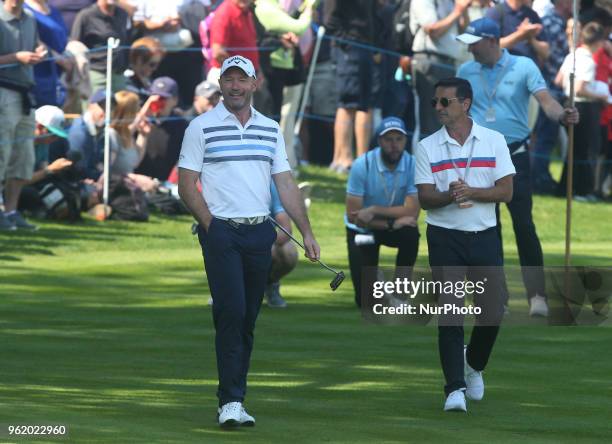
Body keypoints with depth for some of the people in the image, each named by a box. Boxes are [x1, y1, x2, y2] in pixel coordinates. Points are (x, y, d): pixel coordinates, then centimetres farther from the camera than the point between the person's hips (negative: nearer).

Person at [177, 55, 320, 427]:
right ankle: (230, 401, -17)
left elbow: (286, 184, 12)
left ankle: (235, 399, 12)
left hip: (260, 232, 5)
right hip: (222, 232, -4)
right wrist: (211, 227, -8)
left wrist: (306, 232, 5)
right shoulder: (202, 127, 0)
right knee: (231, 313, -15)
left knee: (248, 319, 6)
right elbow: (187, 185, -1)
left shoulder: (270, 129, 13)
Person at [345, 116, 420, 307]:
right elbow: (353, 215, -21)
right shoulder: (362, 165, -21)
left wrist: (374, 210, -32)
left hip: (395, 227, 1)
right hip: (362, 231, -1)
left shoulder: (413, 165, -18)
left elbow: (412, 212, -25)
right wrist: (391, 223, -30)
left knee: (411, 234, -37)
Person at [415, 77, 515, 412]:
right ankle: (455, 388, -8)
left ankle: (474, 364, 31)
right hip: (445, 237, -1)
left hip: (485, 237, 1)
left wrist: (471, 192, -19)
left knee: (492, 312, 2)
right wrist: (450, 196, -23)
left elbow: (506, 192, -2)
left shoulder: (493, 141, 3)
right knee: (449, 312, -9)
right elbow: (425, 198, -2)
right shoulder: (427, 147, 3)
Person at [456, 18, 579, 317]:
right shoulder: (466, 72, 7)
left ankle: (537, 295, -9)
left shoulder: (523, 67, -4)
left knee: (524, 225, -10)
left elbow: (545, 99, -15)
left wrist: (561, 116, -37)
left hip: (514, 156, -3)